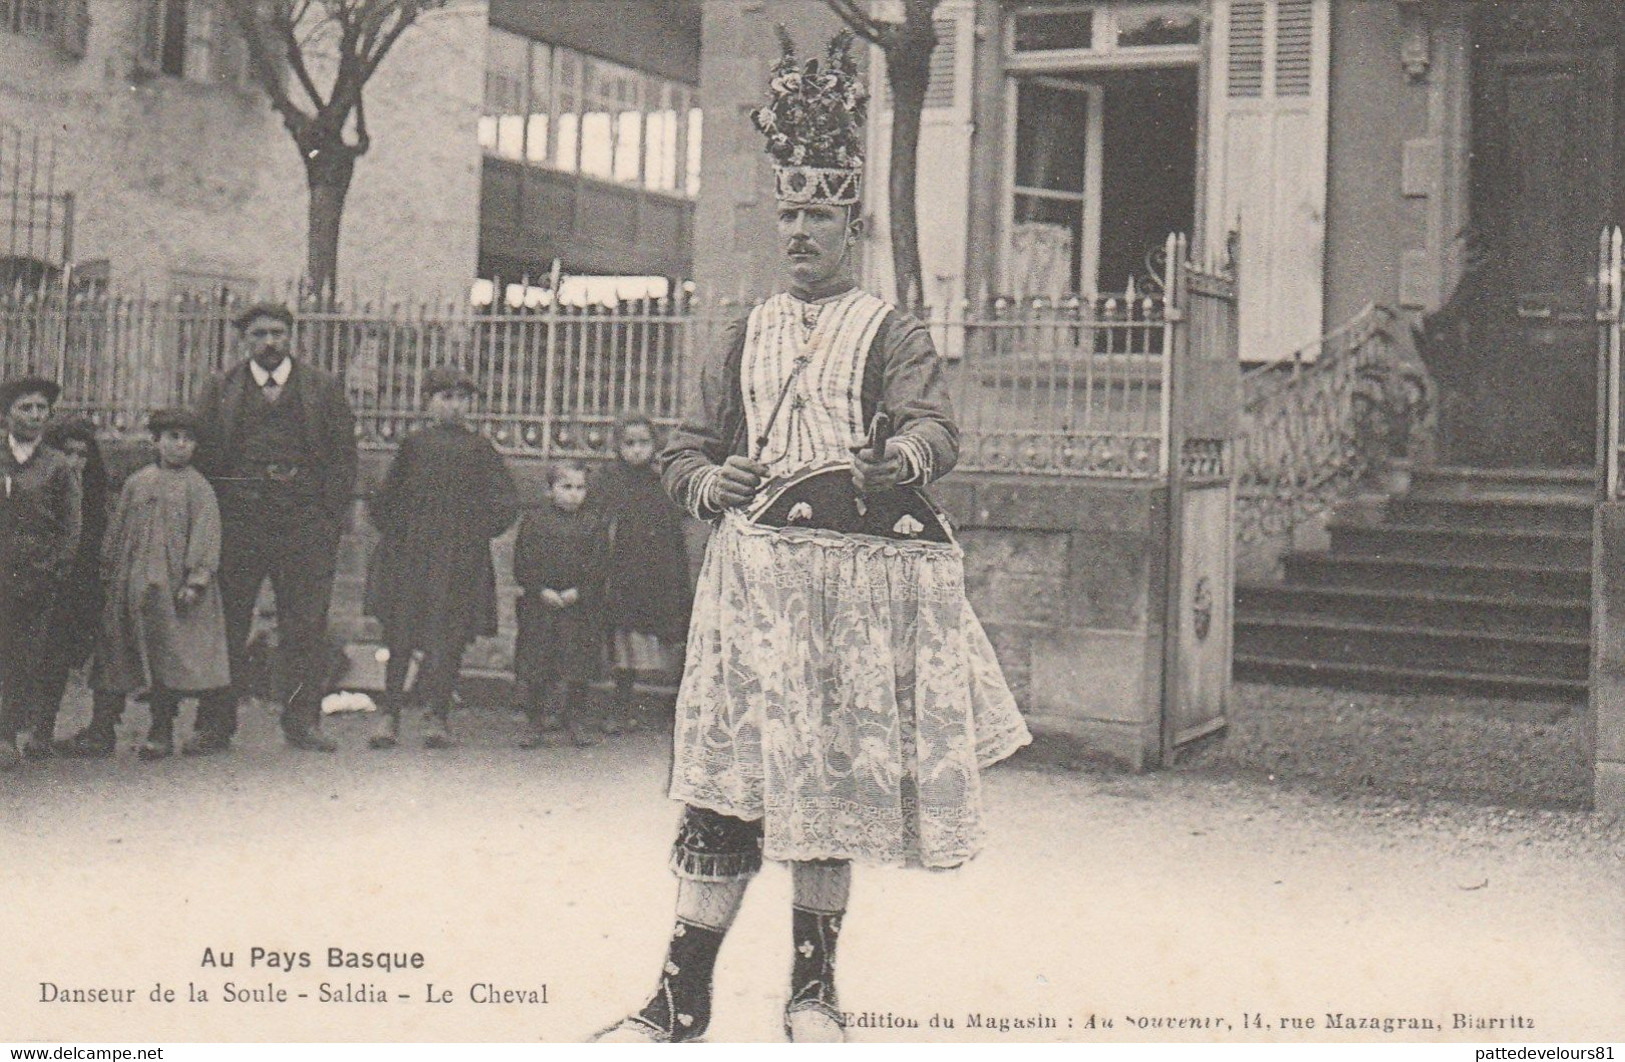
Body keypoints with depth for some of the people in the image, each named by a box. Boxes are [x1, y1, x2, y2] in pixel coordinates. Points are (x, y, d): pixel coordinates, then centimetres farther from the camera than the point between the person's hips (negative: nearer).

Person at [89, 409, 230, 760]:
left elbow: (204, 535, -6)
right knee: (113, 653, 5)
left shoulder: (197, 487, 0)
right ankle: (101, 727, 12)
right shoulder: (136, 483, 12)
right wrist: (109, 570, 14)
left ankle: (161, 733, 6)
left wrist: (194, 581, -13)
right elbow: (118, 529, 17)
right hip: (130, 582, 4)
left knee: (167, 656, -2)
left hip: (171, 585, -4)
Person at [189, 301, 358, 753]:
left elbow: (344, 454, 7)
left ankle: (303, 721, 10)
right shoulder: (219, 389, 11)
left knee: (306, 626, 2)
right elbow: (204, 453, 8)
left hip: (306, 521, 0)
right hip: (238, 518, 0)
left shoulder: (325, 388, 9)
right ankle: (215, 725, 7)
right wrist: (211, 517, -1)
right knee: (225, 625, 2)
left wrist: (333, 516, -2)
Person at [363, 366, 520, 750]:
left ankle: (436, 714, 3)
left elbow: (507, 502, 7)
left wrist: (479, 531, 0)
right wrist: (394, 530, 6)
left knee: (450, 636, -3)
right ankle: (389, 713, 1)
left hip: (461, 558, 0)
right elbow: (384, 500, 17)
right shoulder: (414, 445, 11)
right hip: (410, 555, 1)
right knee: (400, 634, -3)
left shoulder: (479, 449, 8)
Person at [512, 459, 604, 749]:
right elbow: (523, 563, 0)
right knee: (535, 670, 1)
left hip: (579, 605, 1)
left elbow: (596, 565, 1)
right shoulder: (534, 521, 4)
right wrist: (542, 590, -11)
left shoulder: (591, 524, 7)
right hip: (539, 606, 0)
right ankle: (538, 726, 10)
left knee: (575, 670, 3)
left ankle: (576, 724, 13)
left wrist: (577, 592, -11)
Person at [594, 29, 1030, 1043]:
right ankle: (683, 997, 2)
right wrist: (707, 481, -7)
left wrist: (892, 464, -35)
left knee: (832, 783, 4)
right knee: (724, 780, -3)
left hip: (860, 575, -2)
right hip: (754, 571, 2)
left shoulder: (891, 333, 6)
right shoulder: (748, 335, 18)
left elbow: (938, 429, -11)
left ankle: (814, 988, 17)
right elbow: (687, 443, 17)